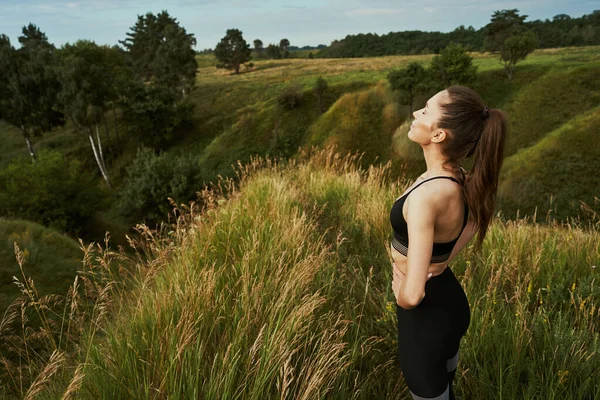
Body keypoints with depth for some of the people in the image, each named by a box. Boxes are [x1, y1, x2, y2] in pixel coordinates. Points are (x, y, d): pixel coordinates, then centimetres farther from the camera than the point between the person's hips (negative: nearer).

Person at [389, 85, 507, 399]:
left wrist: (401, 296, -13)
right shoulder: (458, 179, -10)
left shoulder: (425, 195, -35)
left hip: (428, 315, -7)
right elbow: (477, 217, 14)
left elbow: (413, 294, -37)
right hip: (448, 300, 7)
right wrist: (444, 260, 5)